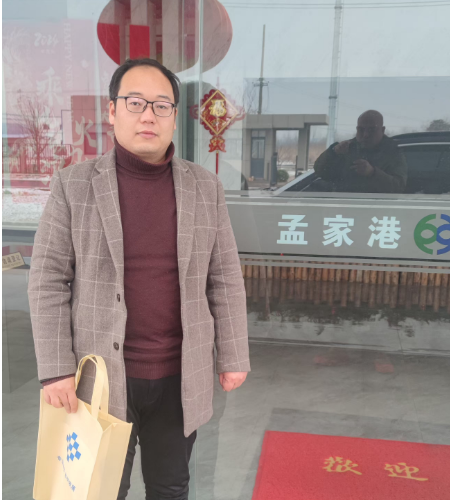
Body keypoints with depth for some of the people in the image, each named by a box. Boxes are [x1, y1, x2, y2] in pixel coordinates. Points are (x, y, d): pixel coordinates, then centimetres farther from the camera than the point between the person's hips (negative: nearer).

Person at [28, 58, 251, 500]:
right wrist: (55, 369, -8)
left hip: (181, 377, 2)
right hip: (102, 376, -1)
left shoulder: (206, 188, 0)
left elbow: (225, 279, 2)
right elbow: (48, 280, -5)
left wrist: (233, 357, 3)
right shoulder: (74, 185, -5)